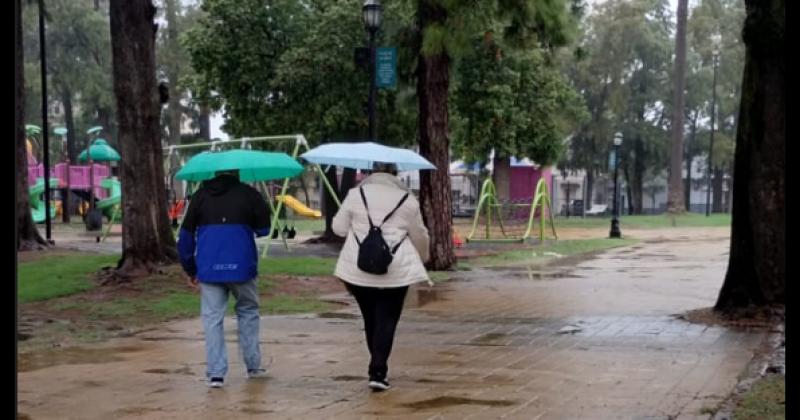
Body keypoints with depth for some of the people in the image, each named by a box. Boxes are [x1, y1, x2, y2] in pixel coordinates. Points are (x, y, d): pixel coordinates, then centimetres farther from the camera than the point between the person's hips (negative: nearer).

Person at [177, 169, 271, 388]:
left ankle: (215, 373, -3)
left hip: (209, 269, 1)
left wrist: (190, 269, 15)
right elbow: (264, 229, 6)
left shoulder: (201, 195, 7)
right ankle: (253, 366, 20)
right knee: (248, 312, 17)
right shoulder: (248, 194, 1)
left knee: (212, 318, 4)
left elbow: (186, 235, 8)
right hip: (241, 267, -1)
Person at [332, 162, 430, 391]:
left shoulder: (355, 194, 1)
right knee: (386, 321, 2)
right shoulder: (407, 199, 0)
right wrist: (422, 257, 28)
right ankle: (377, 372, -9)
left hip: (359, 270, 2)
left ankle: (378, 367, 25)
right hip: (395, 271, -2)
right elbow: (419, 235, 8)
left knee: (371, 320, 16)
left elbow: (339, 228, 5)